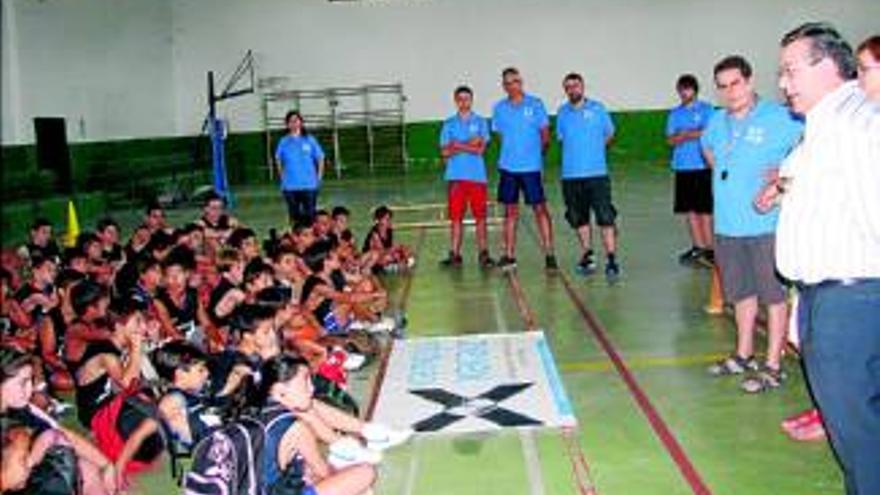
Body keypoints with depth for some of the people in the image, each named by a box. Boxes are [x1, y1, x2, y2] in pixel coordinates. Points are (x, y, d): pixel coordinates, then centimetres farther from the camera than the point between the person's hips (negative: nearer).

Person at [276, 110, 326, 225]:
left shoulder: (309, 140, 1)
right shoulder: (284, 142, 4)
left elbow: (320, 159, 7)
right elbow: (278, 161, 14)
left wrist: (318, 177, 1)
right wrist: (283, 177, 6)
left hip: (309, 185, -1)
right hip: (290, 186, 1)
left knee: (310, 215, 0)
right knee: (294, 215, 6)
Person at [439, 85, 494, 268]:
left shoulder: (480, 122, 7)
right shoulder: (449, 124, 10)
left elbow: (480, 149, -6)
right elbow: (445, 152, 1)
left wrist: (458, 145, -6)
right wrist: (469, 145, -7)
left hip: (477, 176, -1)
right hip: (455, 177, 1)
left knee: (480, 217, 0)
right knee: (455, 217, 2)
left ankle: (483, 254, 5)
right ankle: (455, 254, 7)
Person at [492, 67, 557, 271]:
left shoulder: (535, 104, -1)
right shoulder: (499, 108, 7)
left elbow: (545, 135, 3)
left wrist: (537, 153, 0)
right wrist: (510, 154, 7)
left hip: (531, 167, -3)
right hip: (507, 167, 3)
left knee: (540, 209, -2)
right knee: (510, 211, 8)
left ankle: (549, 253, 3)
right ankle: (509, 256, 14)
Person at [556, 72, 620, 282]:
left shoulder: (597, 108, 2)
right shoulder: (562, 113, 8)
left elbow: (609, 134, 14)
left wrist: (594, 150, 11)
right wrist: (576, 152, 11)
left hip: (597, 173, -3)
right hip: (571, 174, 3)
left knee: (605, 218, -9)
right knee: (579, 218, 11)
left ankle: (611, 259, -7)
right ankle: (587, 254, 26)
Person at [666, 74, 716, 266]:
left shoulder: (706, 110, 2)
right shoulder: (675, 113, 13)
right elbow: (671, 139, 3)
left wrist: (684, 134, -7)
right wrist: (695, 134, -11)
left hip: (703, 166, -4)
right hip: (683, 167, 4)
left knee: (705, 209, -4)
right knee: (690, 209, 7)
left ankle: (710, 248, 1)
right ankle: (698, 247, 15)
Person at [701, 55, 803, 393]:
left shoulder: (778, 118, -9)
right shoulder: (717, 122, 11)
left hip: (765, 223, -6)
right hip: (727, 225, 7)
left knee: (773, 295, 1)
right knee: (741, 293, 18)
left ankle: (773, 366, 10)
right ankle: (744, 356, 32)